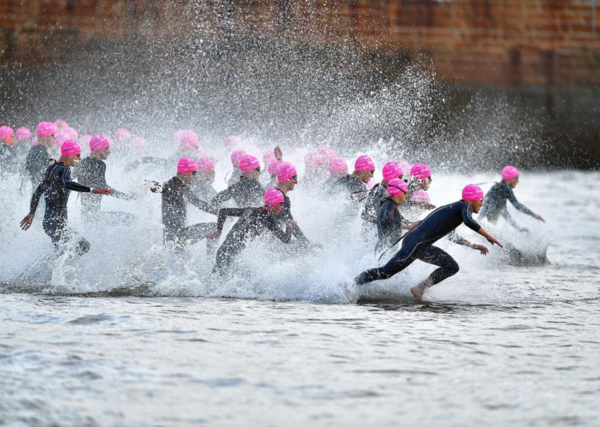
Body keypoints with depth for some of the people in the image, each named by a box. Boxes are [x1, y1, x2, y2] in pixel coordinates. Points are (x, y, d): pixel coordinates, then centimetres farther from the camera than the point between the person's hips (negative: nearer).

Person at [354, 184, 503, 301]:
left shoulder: (453, 208, 22)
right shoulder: (464, 206, -5)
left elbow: (452, 236, 37)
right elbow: (469, 222, -28)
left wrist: (474, 246, 37)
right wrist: (488, 237, -22)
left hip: (423, 247, 10)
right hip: (415, 243, -10)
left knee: (452, 267, 10)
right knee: (387, 272, -9)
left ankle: (420, 288, 4)